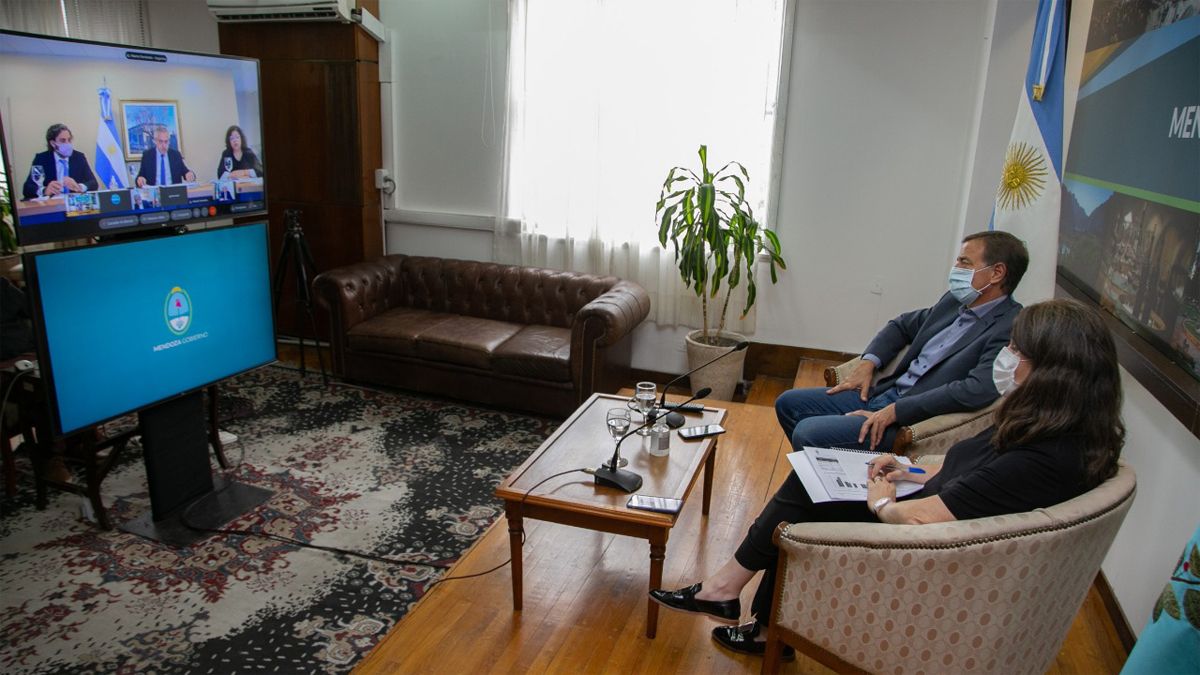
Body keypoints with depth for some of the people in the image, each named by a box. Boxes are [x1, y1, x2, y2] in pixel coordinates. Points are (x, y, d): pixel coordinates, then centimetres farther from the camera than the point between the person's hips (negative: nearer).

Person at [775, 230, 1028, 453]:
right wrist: (867, 364, 6)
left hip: (913, 420, -8)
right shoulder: (955, 301, 11)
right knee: (788, 403, 6)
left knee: (808, 432, -22)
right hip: (885, 392, 9)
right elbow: (902, 325, 24)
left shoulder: (1010, 328, -15)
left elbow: (977, 390, -26)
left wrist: (895, 410, -23)